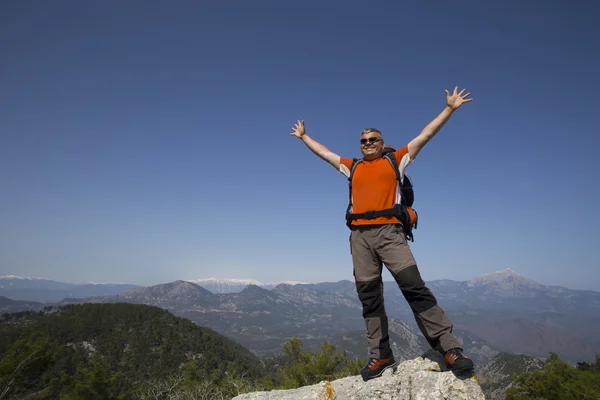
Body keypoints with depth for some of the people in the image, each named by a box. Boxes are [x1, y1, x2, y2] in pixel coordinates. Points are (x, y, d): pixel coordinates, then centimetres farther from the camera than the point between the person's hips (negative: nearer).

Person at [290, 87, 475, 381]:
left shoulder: (395, 160, 15)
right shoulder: (351, 167, 23)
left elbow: (425, 135, 16)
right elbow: (323, 152, 34)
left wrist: (449, 108, 16)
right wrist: (303, 136, 43)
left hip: (389, 232, -3)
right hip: (359, 235, 4)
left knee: (414, 287, -14)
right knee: (369, 297, 2)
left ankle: (449, 347, -7)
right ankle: (380, 355, 8)